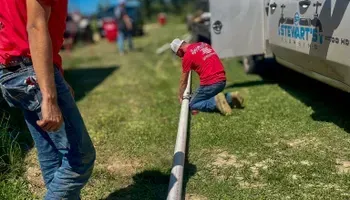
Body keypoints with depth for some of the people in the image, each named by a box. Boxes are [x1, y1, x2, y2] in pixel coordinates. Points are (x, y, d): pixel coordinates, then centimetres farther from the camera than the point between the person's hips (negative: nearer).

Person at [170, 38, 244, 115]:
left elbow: (183, 81, 5)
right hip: (223, 80, 8)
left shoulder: (187, 55, -4)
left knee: (192, 105, 6)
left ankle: (216, 101, -17)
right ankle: (230, 97, 8)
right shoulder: (203, 44, 17)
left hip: (210, 83, -8)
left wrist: (180, 96, 20)